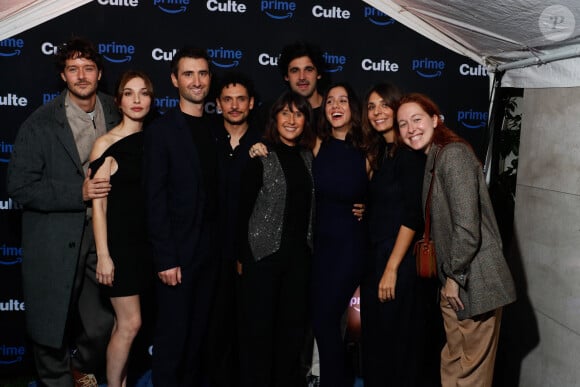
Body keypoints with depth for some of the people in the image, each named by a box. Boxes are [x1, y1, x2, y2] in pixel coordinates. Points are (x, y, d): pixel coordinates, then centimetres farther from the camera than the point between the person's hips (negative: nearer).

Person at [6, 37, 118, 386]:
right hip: (55, 238, -3)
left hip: (100, 232, 3)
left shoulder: (115, 113, 3)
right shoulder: (41, 123, -9)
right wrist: (78, 193, -20)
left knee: (101, 322, 10)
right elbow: (19, 185, -11)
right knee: (53, 324, 10)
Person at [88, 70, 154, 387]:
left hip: (145, 240, 5)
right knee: (131, 322, -1)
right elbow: (98, 204, -11)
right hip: (119, 241, -5)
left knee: (125, 322, 13)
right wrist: (103, 255, -14)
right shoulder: (106, 144, -10)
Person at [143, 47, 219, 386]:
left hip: (210, 250, 5)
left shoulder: (214, 130, 9)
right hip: (178, 252, -5)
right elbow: (155, 200, -11)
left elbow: (215, 192, 10)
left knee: (198, 333, 14)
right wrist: (165, 259, -16)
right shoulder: (161, 130, -7)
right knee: (172, 335, 5)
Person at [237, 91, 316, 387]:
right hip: (264, 252, -4)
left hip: (300, 254, 5)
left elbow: (309, 208, 12)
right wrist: (241, 256, -7)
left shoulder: (308, 157, 8)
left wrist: (309, 248, 5)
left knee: (294, 323, 12)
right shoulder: (261, 156, -6)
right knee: (259, 325, 5)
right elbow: (243, 208, -6)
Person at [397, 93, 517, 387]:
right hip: (454, 281, 9)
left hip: (475, 282, -9)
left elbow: (467, 227, -22)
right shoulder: (433, 159, 13)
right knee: (452, 363, 18)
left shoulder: (453, 154, -17)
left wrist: (455, 276, -13)